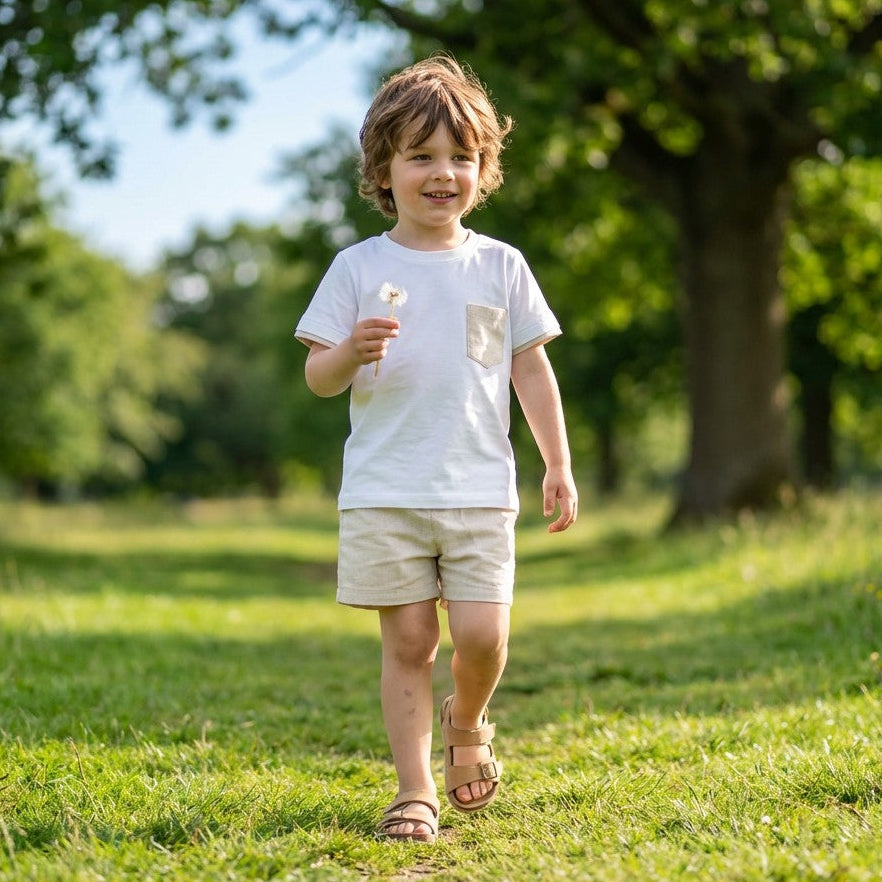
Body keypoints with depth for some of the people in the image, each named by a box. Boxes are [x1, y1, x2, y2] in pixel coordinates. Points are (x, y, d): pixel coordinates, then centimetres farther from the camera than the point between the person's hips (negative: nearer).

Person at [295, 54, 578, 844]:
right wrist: (351, 354, -20)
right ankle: (415, 791, 12)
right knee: (408, 640, 0)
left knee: (482, 635, -7)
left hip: (480, 489, 1)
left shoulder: (500, 266, 7)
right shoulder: (359, 268, 2)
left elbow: (531, 369, 11)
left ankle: (466, 722, 27)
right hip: (383, 490, -1)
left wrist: (559, 467, 8)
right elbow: (319, 378, 2)